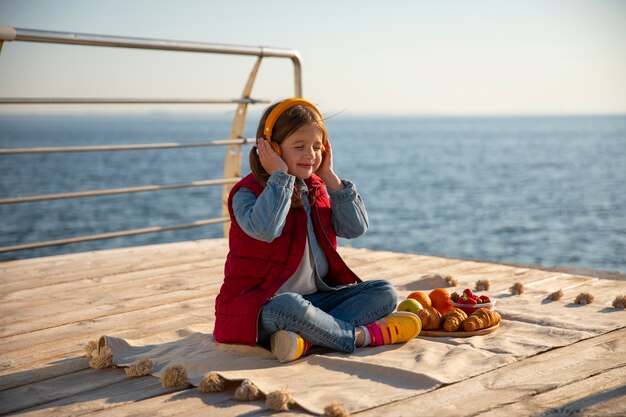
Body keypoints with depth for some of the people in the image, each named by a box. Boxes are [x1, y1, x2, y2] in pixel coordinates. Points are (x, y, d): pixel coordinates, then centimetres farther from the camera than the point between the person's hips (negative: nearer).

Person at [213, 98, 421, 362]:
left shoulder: (317, 190, 13)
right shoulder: (247, 191, -9)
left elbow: (356, 228, 3)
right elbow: (264, 229, -32)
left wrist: (330, 178, -1)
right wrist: (281, 176, -21)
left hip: (316, 298, 8)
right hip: (261, 305, -7)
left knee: (384, 292, -8)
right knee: (289, 306, -42)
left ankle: (306, 338, -30)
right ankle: (362, 335, -22)